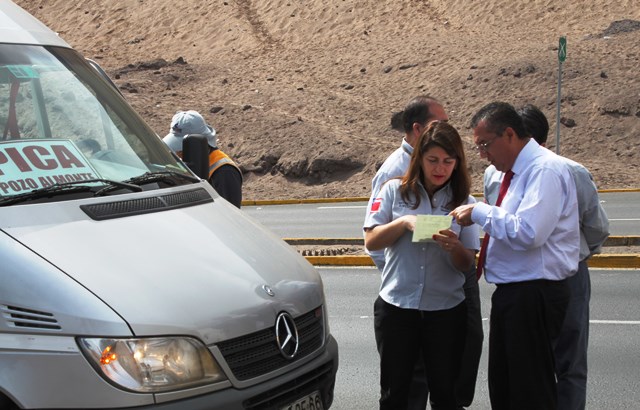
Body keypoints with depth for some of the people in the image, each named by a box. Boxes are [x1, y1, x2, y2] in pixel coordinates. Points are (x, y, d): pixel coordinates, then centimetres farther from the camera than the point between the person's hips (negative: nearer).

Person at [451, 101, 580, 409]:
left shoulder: (545, 170, -16)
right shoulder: (515, 172, 14)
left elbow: (528, 232, -28)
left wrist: (479, 212, -18)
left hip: (534, 296, -10)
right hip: (510, 292, 10)